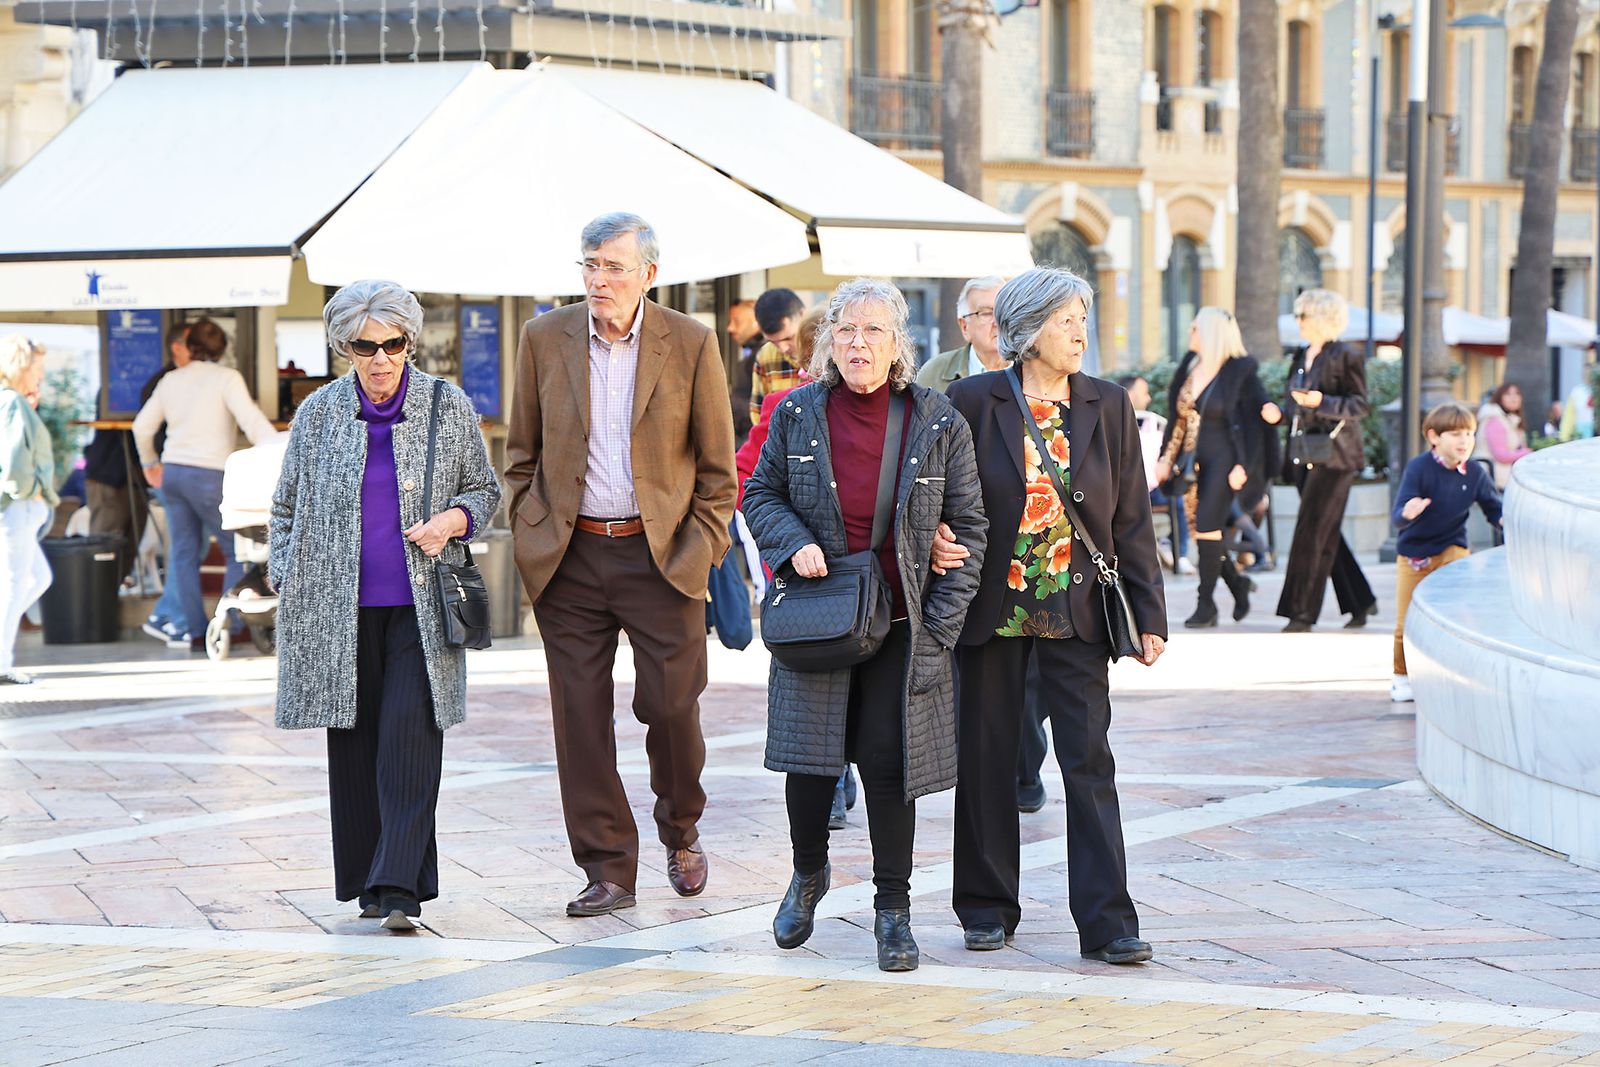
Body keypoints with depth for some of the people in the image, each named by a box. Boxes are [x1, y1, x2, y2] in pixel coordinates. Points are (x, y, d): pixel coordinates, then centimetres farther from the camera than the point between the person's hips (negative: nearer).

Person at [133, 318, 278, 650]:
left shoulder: (171, 380, 12)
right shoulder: (226, 378, -6)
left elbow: (142, 427, 19)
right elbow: (251, 421, -18)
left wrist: (150, 462, 35)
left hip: (173, 472, 6)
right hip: (208, 474, -6)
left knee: (185, 554, 9)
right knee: (238, 551, 3)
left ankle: (197, 632, 8)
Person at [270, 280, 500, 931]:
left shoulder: (448, 407, 2)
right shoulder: (318, 414, 4)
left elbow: (485, 490, 12)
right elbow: (287, 506, 14)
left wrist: (455, 519, -9)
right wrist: (287, 586, 7)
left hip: (420, 605, -1)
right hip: (341, 607, 1)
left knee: (410, 733, -12)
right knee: (355, 742, 5)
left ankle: (400, 885, -14)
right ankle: (366, 880, 17)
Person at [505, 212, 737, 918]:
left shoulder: (690, 343, -2)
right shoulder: (544, 339, 3)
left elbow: (717, 463, 4)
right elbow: (521, 454, 12)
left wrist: (699, 549, -3)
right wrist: (530, 538, 4)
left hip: (661, 553, -2)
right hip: (569, 558, 2)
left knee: (671, 706, -1)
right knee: (580, 716, 1)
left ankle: (681, 833, 27)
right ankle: (607, 871, 9)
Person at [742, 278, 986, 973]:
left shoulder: (938, 424, -2)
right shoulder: (797, 414, 1)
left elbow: (967, 527, 2)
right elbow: (761, 493, 12)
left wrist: (940, 624, -4)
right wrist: (792, 544, -10)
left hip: (901, 627, -1)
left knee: (888, 761, -4)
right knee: (808, 758, 0)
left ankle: (892, 909, 11)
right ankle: (808, 875, 28)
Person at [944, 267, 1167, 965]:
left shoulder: (1108, 407, 4)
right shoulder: (974, 402, -3)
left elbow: (1131, 517, 6)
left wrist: (1149, 614, 4)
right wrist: (940, 546, -16)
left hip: (1077, 611, 1)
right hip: (994, 609, -1)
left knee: (1090, 761, -4)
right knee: (987, 758, 7)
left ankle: (1108, 923, -4)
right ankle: (988, 908, 20)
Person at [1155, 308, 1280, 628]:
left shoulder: (1239, 372, -9)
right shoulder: (1189, 366, 9)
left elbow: (1257, 418, -9)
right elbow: (1178, 418, 16)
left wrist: (1243, 465, -15)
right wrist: (1166, 458, 13)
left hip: (1222, 460, -7)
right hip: (1193, 462, 7)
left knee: (1207, 527, -12)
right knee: (1200, 531, 8)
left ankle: (1206, 604, -5)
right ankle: (1238, 583, 28)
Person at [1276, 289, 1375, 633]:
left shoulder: (1346, 357, -7)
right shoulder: (1300, 358, 16)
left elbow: (1359, 406, -10)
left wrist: (1322, 402, -22)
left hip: (1333, 454, -8)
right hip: (1305, 455, 8)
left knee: (1311, 532, -10)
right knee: (1326, 535, 10)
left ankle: (1301, 612, -9)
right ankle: (1360, 602, 21)